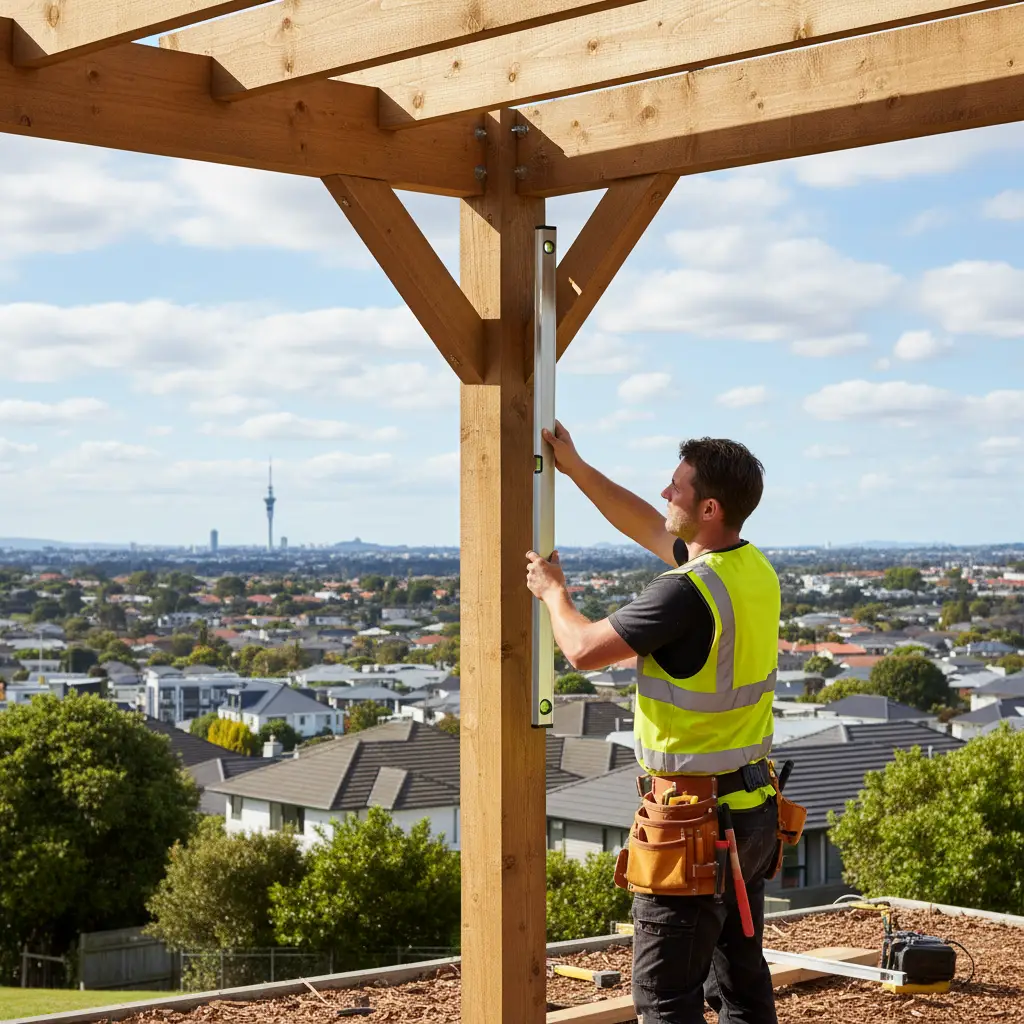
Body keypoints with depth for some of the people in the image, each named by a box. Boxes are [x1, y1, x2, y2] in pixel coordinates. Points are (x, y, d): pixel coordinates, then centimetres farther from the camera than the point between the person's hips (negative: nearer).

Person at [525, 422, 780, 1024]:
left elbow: (584, 650, -14)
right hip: (755, 809, 9)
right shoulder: (755, 569, 5)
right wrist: (573, 466, 21)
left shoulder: (687, 592, -23)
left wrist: (553, 593, 6)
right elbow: (646, 527, 19)